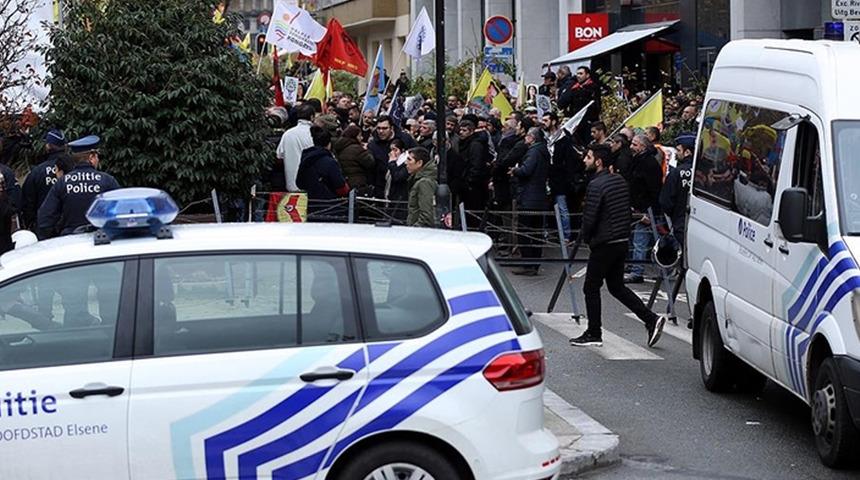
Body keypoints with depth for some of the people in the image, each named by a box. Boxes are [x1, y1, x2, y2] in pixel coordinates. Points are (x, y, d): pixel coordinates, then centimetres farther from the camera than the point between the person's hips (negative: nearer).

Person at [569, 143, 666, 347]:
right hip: (622, 242, 8)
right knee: (617, 286, 16)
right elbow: (627, 211, 16)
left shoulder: (596, 185, -17)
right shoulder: (619, 180, 10)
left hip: (604, 244, -8)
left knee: (591, 288, 4)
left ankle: (594, 334, 8)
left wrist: (586, 238, 1)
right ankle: (651, 320, 8)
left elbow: (589, 218, -17)